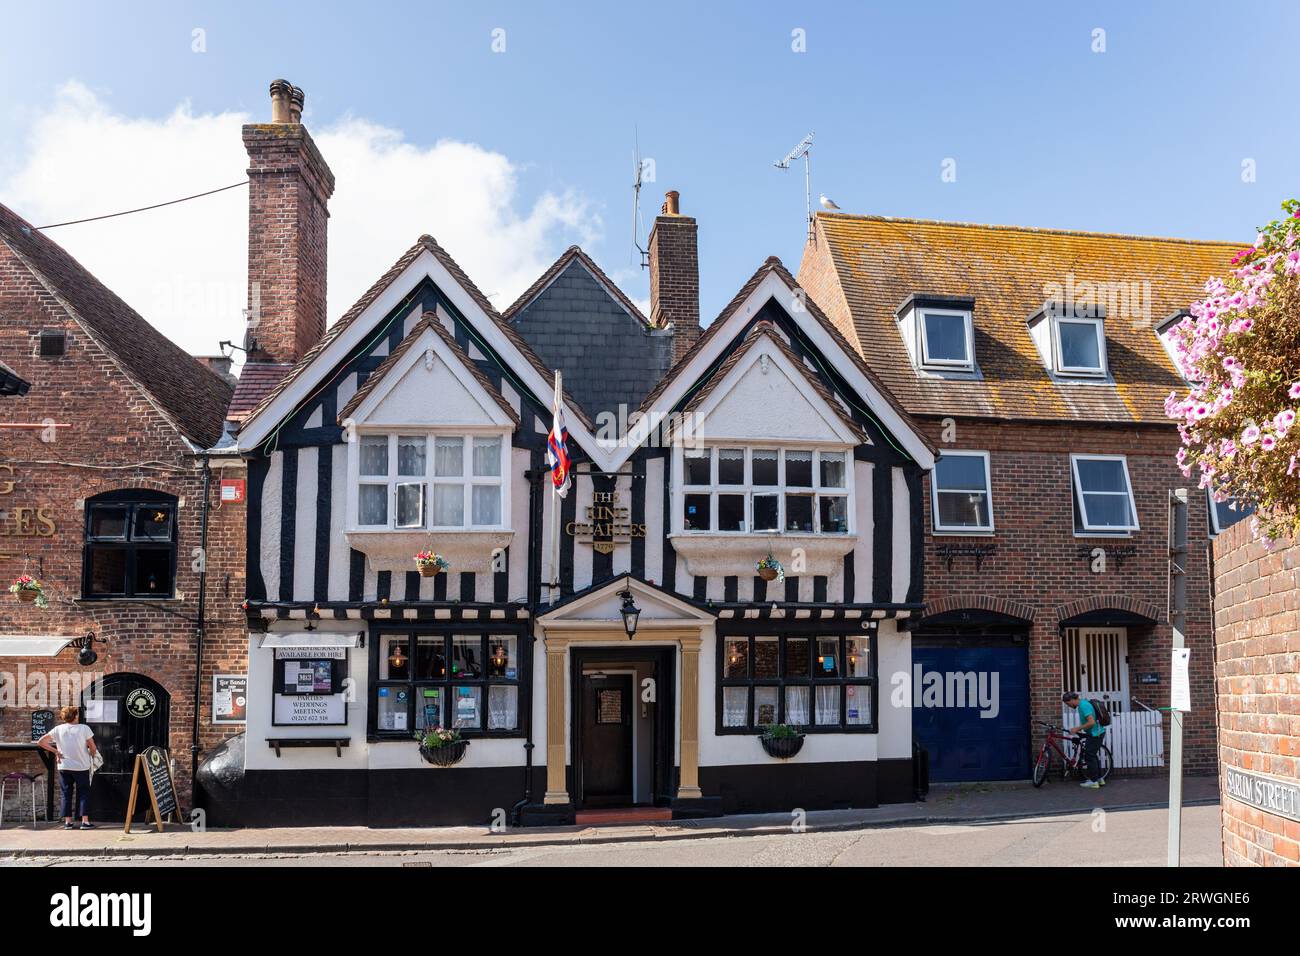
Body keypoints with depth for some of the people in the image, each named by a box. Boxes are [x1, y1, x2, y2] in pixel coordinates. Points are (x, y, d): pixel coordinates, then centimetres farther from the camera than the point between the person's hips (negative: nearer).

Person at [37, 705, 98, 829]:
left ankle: (67, 822, 10)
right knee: (84, 793, 5)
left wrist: (55, 751, 5)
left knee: (66, 794, 11)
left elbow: (40, 742, -1)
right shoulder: (84, 728, -9)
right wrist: (92, 758, 14)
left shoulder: (58, 729, -1)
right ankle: (85, 821, 0)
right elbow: (93, 748, -6)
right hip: (82, 766, -2)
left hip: (64, 767, 2)